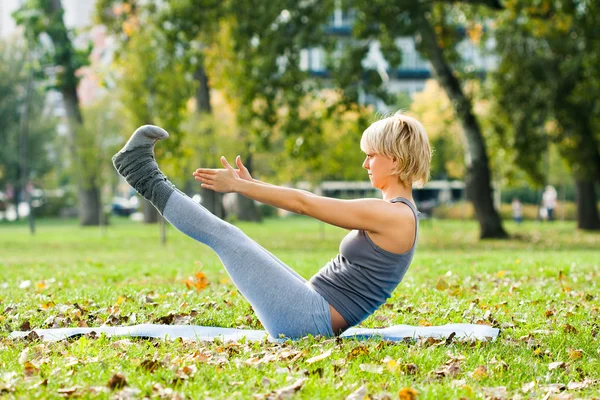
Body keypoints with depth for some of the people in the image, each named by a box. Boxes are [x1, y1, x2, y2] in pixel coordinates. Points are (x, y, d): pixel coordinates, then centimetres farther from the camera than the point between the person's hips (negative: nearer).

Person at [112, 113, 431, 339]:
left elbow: (304, 204, -13)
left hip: (310, 319, -9)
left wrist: (238, 185, -5)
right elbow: (313, 204, 18)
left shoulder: (393, 215, -17)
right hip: (316, 314, 9)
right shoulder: (394, 212, 13)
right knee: (230, 240, 16)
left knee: (223, 235, -3)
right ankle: (154, 185, 28)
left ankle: (151, 183, 13)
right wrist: (249, 184, 17)